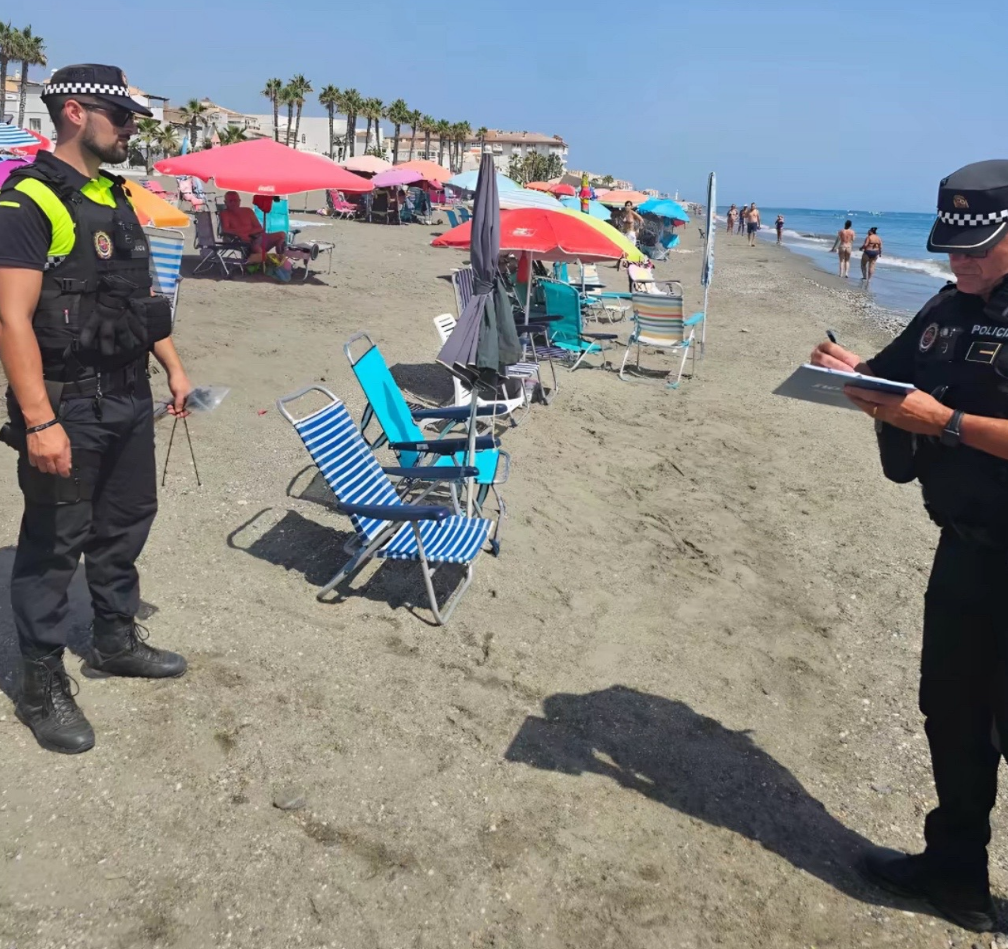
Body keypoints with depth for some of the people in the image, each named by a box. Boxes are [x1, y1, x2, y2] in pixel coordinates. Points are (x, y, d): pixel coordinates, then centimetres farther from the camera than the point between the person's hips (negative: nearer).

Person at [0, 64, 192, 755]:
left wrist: (173, 367, 15)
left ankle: (116, 642, 37)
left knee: (127, 521, 18)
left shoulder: (115, 199, 13)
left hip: (130, 397, 8)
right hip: (67, 406, -8)